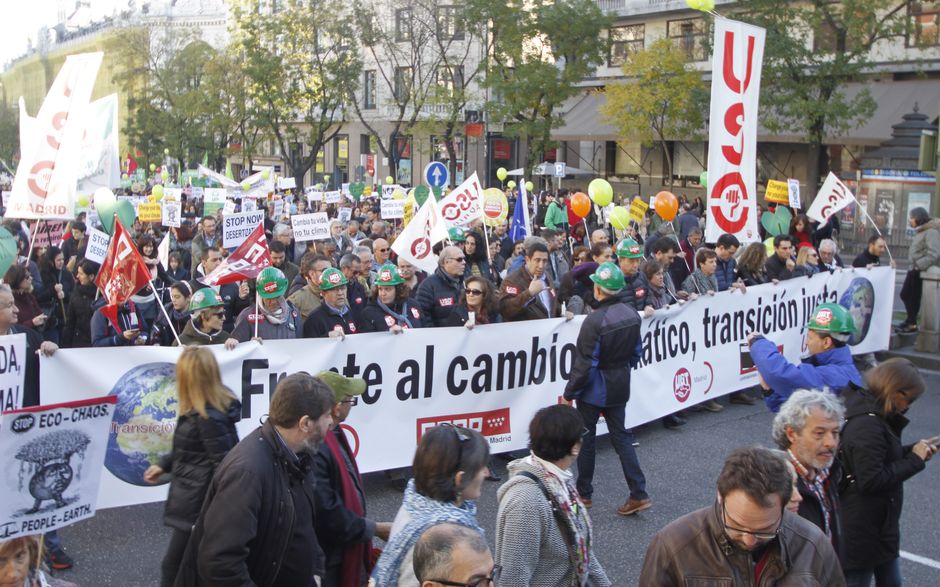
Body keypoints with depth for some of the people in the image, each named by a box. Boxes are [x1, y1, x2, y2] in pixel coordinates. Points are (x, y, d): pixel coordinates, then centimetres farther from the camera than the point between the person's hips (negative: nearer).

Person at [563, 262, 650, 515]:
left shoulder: (595, 320, -24)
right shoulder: (632, 315, -2)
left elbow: (585, 364, -21)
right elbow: (635, 352, 9)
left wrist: (569, 393, -10)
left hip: (595, 388, -6)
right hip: (620, 386, 6)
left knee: (586, 438, 10)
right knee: (621, 435, 13)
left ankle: (584, 493, 23)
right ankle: (638, 494, 8)